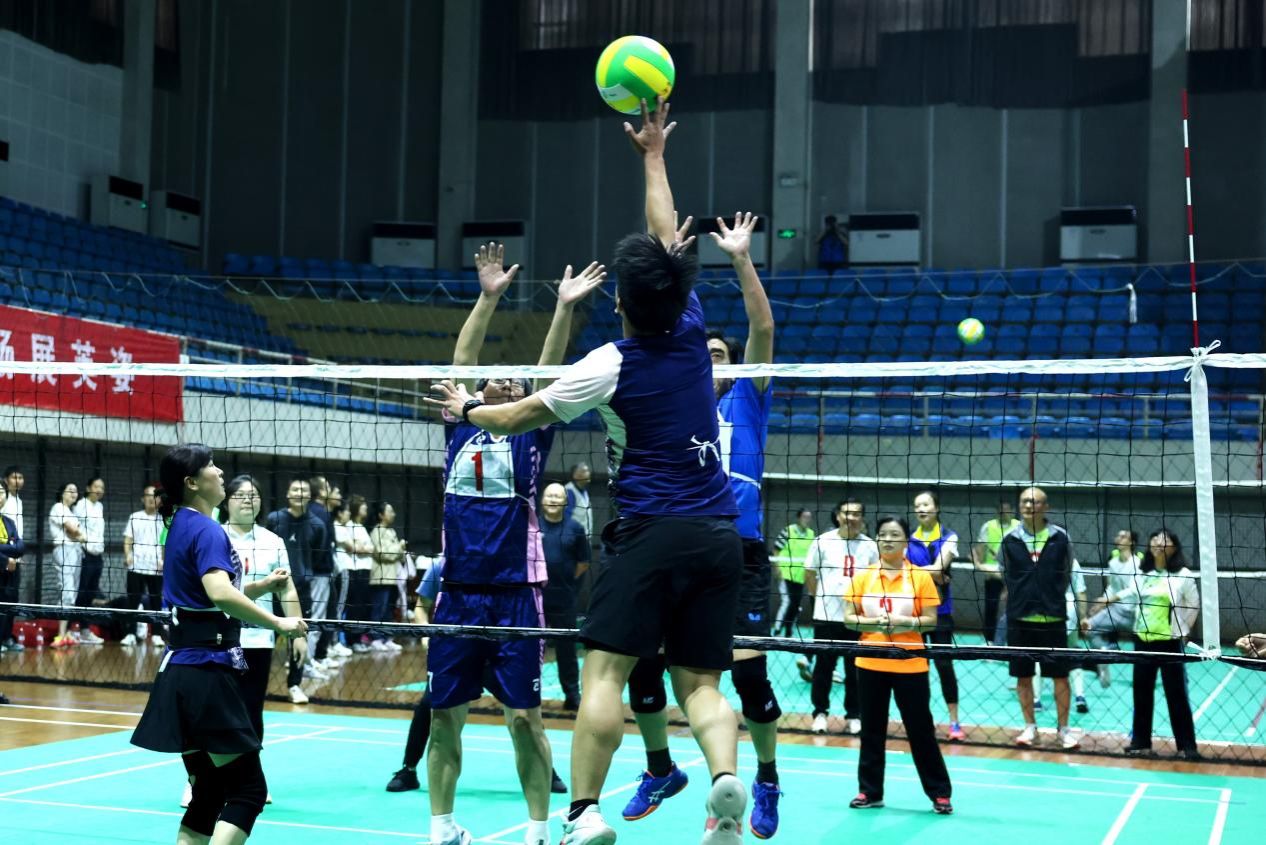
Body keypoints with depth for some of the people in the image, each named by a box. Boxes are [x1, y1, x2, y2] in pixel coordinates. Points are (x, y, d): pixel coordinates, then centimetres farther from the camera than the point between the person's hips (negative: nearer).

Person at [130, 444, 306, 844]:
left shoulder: (181, 525, 15)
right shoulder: (206, 530, -13)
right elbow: (220, 593, -31)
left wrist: (265, 585, 12)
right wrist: (278, 623, -25)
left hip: (182, 666, 9)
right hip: (209, 670, -9)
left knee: (210, 793, 13)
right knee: (248, 788, -5)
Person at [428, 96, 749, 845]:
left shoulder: (612, 365, -6)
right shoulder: (692, 332, 5)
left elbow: (521, 417, 8)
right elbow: (669, 242, 20)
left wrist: (468, 407, 27)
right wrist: (654, 153, 31)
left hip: (651, 532, -5)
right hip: (718, 534, 5)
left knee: (605, 673, -5)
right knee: (701, 684, 3)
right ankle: (727, 782, -21)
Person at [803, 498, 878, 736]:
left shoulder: (870, 546, 3)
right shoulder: (823, 542, -2)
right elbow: (809, 575, 6)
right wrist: (821, 597, 10)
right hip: (826, 616, -1)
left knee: (855, 669, 5)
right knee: (823, 666, 5)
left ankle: (853, 716, 16)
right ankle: (820, 713, 16)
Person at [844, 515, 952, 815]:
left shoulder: (921, 576, -2)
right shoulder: (863, 576, 3)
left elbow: (931, 620, -3)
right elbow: (848, 618, 1)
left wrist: (906, 622, -21)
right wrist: (873, 622, -17)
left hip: (910, 665, -2)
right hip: (871, 664, 2)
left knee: (921, 729, 3)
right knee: (872, 729, 9)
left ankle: (939, 793, 12)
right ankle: (870, 791, 19)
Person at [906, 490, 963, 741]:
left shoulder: (948, 537, -2)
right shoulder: (909, 539, 5)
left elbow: (938, 568, -14)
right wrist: (931, 575, -12)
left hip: (940, 609, -3)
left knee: (944, 663, -3)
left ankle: (954, 722, 3)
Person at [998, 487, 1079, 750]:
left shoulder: (1060, 537, -2)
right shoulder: (1010, 540, -1)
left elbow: (1067, 575, 9)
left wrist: (1052, 598, 11)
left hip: (1052, 619, -1)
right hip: (1019, 619, 1)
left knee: (1060, 676, 2)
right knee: (1023, 676, 7)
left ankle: (1064, 729, 15)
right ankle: (1030, 727, 21)